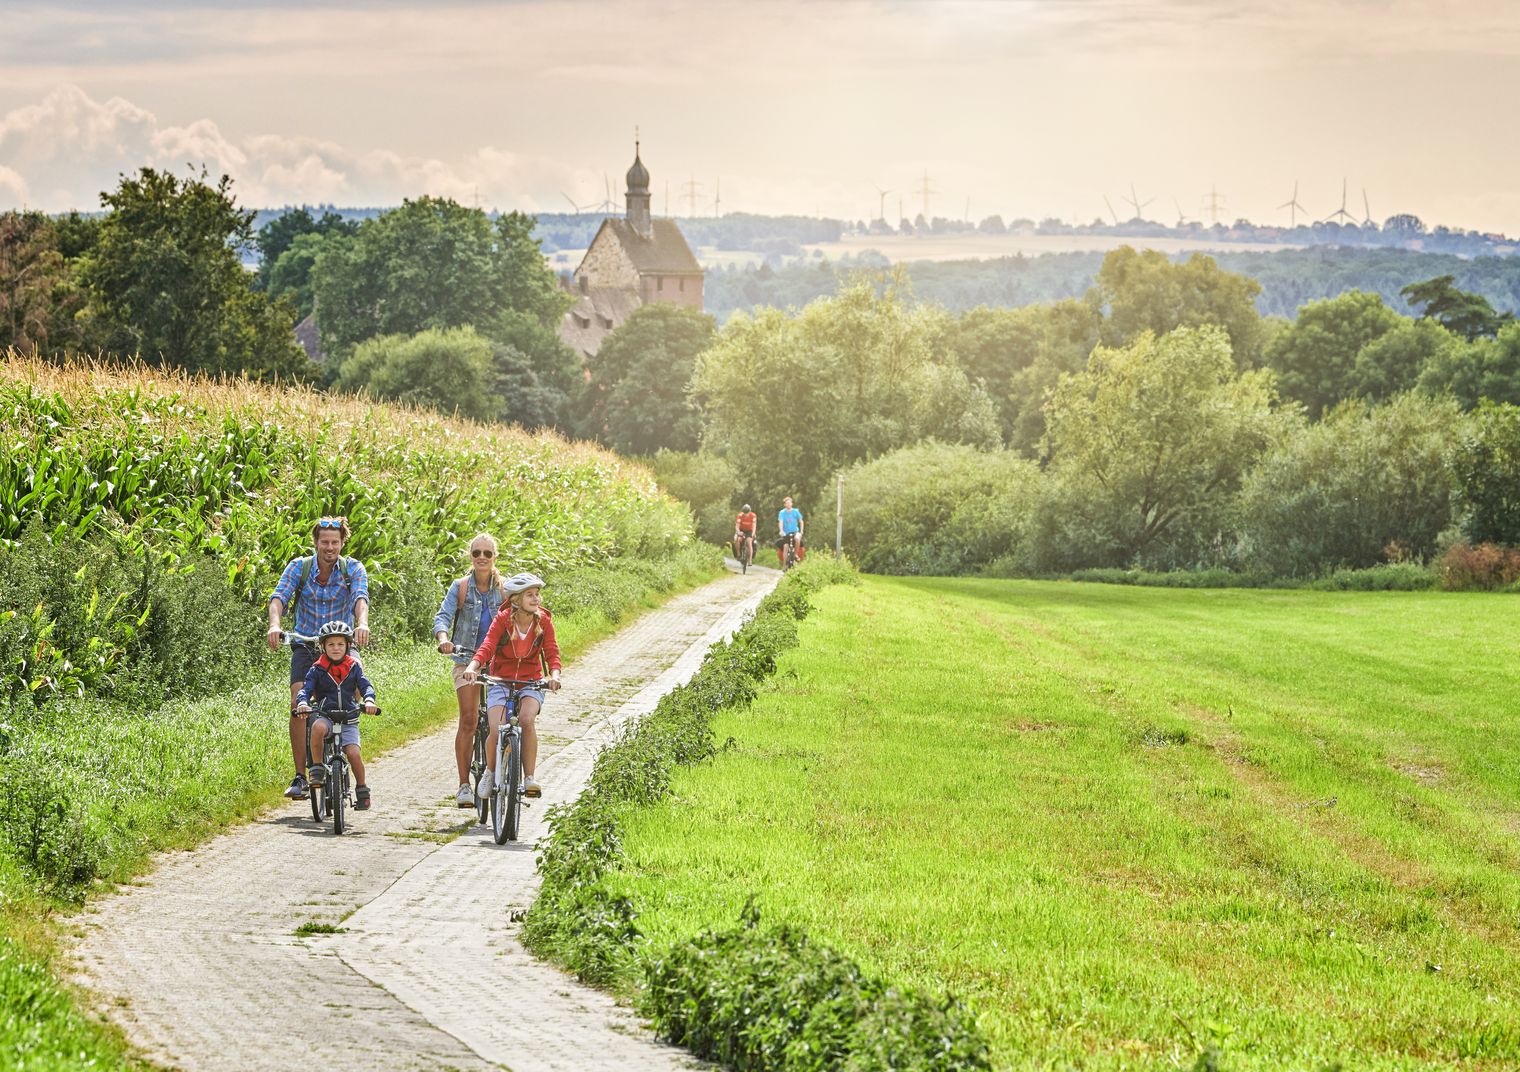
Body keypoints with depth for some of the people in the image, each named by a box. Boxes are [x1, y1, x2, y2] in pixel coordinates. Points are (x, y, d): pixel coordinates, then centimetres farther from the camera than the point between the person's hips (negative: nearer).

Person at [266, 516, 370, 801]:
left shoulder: (353, 569, -5)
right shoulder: (298, 567, -4)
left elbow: (361, 598, -22)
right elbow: (279, 597, -17)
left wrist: (362, 624, -44)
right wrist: (274, 625, -38)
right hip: (305, 646, 0)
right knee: (299, 704, -19)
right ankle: (300, 776, -16)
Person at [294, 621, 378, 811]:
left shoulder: (353, 667, 6)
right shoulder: (317, 669, 2)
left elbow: (365, 686, -4)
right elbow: (306, 688, -8)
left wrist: (369, 700, -27)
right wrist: (302, 702, -32)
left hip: (348, 718, 1)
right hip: (325, 715, -1)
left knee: (353, 753, -19)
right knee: (318, 727, -38)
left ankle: (362, 789, 6)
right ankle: (316, 769, -22)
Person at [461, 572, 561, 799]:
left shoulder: (544, 620, -4)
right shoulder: (503, 619, -10)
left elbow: (552, 652, -10)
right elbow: (487, 647, -20)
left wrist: (554, 675, -31)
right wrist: (472, 667, -40)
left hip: (531, 681, 1)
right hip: (500, 680, -1)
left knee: (527, 719, -30)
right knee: (497, 731, -20)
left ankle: (529, 778, -22)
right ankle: (490, 772, 10)